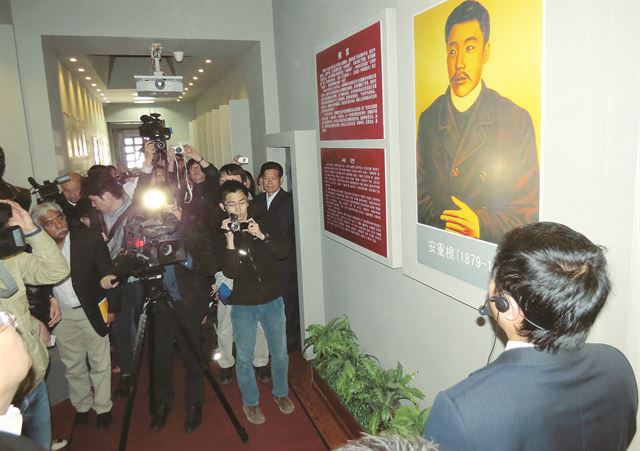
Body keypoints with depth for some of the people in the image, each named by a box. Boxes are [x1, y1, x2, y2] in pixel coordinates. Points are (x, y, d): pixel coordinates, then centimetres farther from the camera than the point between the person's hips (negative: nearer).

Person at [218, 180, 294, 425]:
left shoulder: (262, 224, -2)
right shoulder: (221, 233, -8)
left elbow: (283, 250, -10)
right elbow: (230, 272, -18)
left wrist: (261, 235, -24)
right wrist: (230, 239, -29)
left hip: (272, 300, 2)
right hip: (243, 305, -2)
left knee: (280, 352, 13)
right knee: (244, 358, 8)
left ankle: (281, 393, 38)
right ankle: (251, 402, 31)